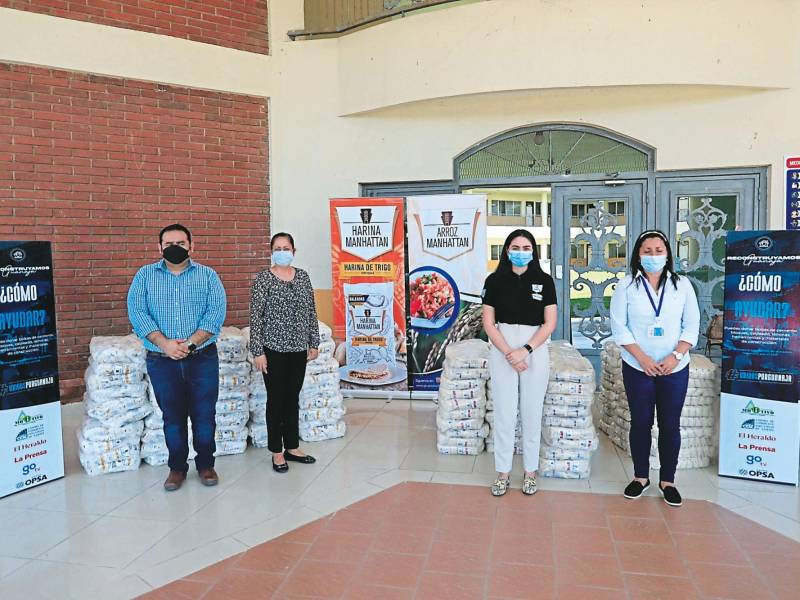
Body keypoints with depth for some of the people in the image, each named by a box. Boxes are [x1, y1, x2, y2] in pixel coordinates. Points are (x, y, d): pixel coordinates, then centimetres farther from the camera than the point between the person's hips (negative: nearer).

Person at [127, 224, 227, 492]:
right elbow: (137, 312, -5)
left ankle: (206, 464, 24)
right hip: (162, 361, 1)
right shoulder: (145, 275, 5)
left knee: (204, 415, 6)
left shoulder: (208, 275, 3)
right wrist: (165, 343, -17)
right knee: (172, 417, 11)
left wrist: (190, 344, -18)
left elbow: (216, 313, -7)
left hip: (203, 359, 0)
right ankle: (177, 467, 27)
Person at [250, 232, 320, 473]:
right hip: (274, 349, -4)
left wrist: (314, 343, 7)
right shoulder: (263, 278, -7)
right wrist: (257, 351, -14)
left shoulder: (303, 276, 6)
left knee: (293, 398, 13)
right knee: (276, 399, 5)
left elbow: (311, 312, 10)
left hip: (299, 348, 4)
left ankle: (292, 447, 26)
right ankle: (277, 452, 17)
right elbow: (255, 316, -10)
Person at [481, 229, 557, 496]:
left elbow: (550, 323, -3)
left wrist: (524, 351, -13)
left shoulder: (544, 281, 0)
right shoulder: (495, 280, 0)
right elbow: (488, 323, -2)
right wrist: (508, 354, -12)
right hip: (502, 349, 0)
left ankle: (530, 471, 24)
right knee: (504, 412, 5)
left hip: (535, 349, 0)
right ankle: (503, 471, 18)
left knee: (532, 412, 8)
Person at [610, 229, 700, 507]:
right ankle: (641, 476, 24)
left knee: (670, 425, 6)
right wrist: (643, 358, -13)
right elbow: (619, 328, -5)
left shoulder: (682, 284, 2)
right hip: (638, 368, -1)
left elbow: (692, 326, 2)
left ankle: (667, 480, 21)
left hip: (675, 369, 1)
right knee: (640, 423, 8)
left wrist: (676, 356, -12)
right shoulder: (626, 286, -2)